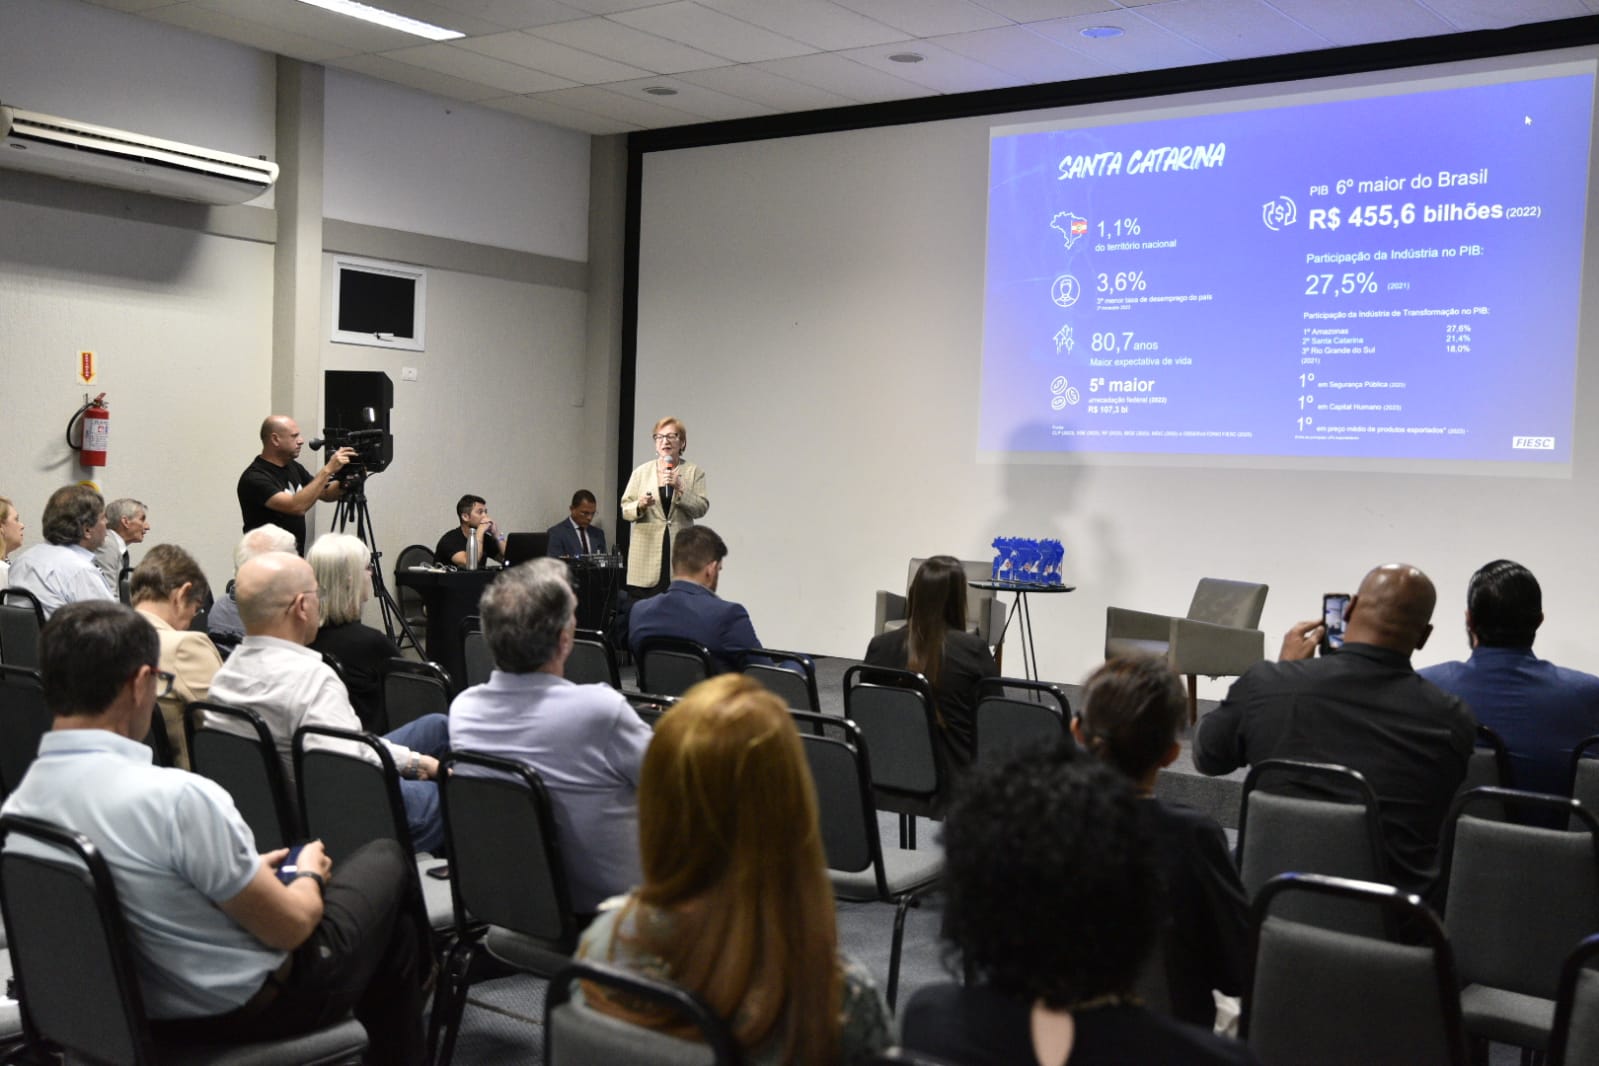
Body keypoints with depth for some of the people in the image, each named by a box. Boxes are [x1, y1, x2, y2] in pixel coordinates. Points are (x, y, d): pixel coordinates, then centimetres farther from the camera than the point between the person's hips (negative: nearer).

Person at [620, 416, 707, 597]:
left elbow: (701, 508, -2)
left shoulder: (694, 472, 8)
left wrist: (680, 488, -15)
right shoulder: (641, 472, 11)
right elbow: (625, 509, 9)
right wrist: (640, 506, -12)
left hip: (680, 551, -1)